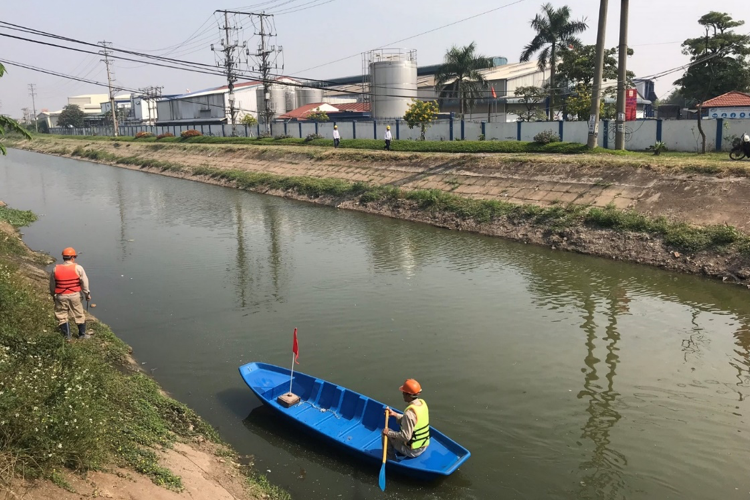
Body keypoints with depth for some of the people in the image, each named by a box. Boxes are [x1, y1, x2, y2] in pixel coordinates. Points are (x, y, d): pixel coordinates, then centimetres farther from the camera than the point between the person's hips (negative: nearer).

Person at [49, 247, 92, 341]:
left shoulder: (56, 269, -3)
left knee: (62, 316, 13)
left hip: (61, 296, 1)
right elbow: (85, 282, -3)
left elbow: (52, 285, 7)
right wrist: (87, 294, 10)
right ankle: (82, 334, 24)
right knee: (79, 315, 15)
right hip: (74, 295, 0)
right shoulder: (78, 268, -9)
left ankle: (67, 336, 15)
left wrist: (53, 294, 23)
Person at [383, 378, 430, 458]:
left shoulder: (409, 413, -30)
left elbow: (406, 436, -27)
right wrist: (395, 414, 9)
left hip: (412, 451, -8)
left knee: (387, 435, 7)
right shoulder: (422, 403, -5)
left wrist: (389, 433, -16)